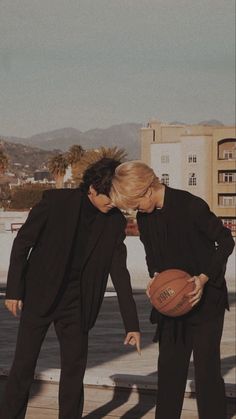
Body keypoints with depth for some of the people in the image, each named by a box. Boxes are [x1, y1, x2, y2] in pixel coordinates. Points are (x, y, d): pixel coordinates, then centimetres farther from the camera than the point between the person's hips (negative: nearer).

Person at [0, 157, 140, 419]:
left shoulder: (115, 222, -3)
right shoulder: (56, 201, -12)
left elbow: (119, 272, 0)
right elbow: (22, 242, -5)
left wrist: (131, 324, -4)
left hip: (76, 302, 3)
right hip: (39, 295, -3)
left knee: (75, 367, 4)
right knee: (24, 364, 0)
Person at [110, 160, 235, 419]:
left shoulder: (191, 206, -18)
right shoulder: (144, 217, 2)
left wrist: (204, 278, -20)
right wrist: (155, 277, -4)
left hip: (205, 298, -6)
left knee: (206, 368, -5)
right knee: (169, 366, 8)